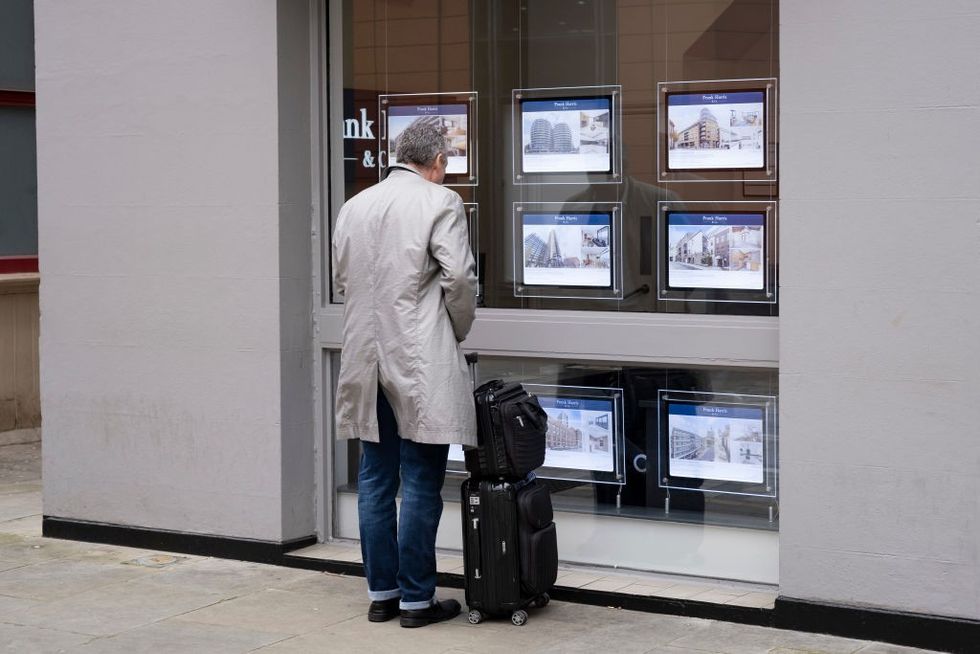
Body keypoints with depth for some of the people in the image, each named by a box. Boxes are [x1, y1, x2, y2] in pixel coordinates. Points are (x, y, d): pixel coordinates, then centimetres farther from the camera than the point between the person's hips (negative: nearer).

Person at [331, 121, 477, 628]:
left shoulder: (355, 205, 10)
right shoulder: (440, 202, -6)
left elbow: (340, 277, 14)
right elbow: (459, 276, -12)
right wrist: (458, 331, 5)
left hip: (367, 358, 6)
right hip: (421, 360, -5)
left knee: (375, 480, 11)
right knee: (421, 483, 0)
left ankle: (381, 593, 17)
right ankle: (416, 599, 5)